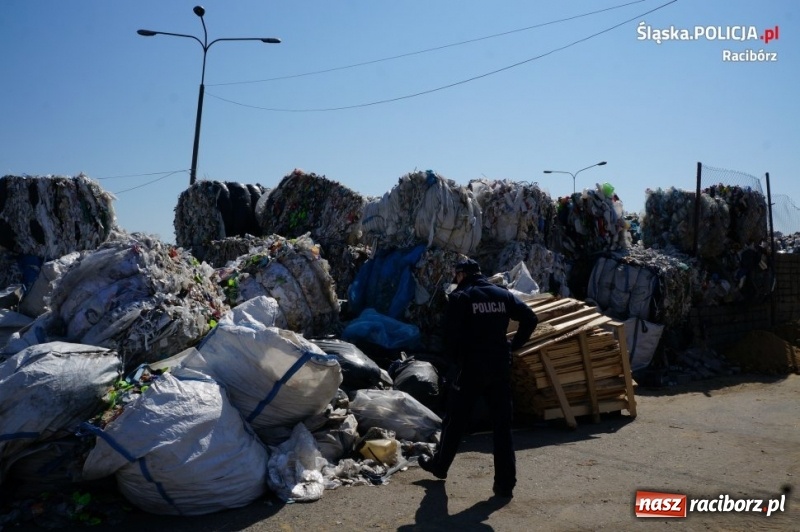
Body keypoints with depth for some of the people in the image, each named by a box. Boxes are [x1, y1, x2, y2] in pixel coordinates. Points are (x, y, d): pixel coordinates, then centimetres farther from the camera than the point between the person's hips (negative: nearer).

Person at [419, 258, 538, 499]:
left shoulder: (460, 297, -6)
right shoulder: (503, 294, 8)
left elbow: (451, 334, -14)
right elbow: (530, 319, 2)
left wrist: (455, 357, 2)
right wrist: (513, 345, 7)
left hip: (471, 366, -4)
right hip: (501, 366, 4)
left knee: (455, 420, 13)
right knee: (502, 425, 7)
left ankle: (439, 465, 32)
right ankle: (505, 483, 8)